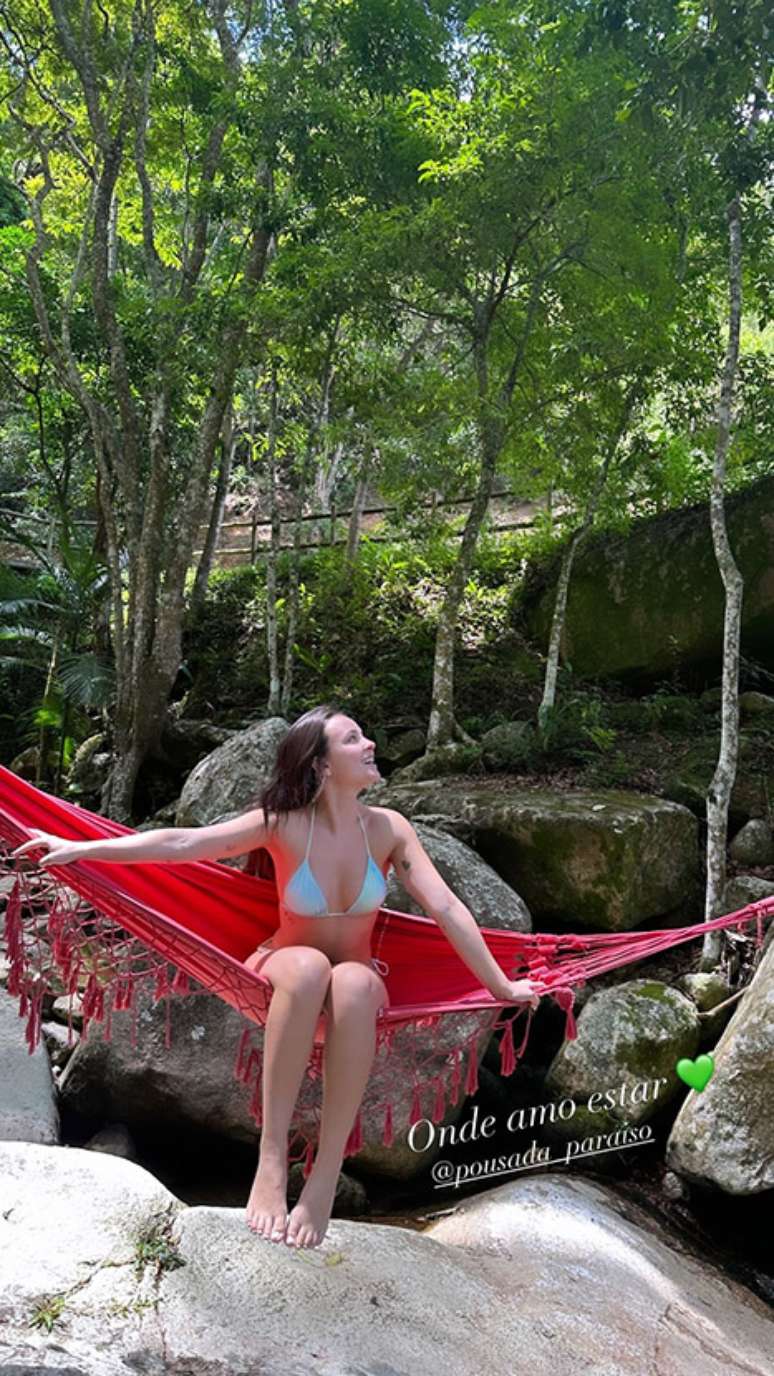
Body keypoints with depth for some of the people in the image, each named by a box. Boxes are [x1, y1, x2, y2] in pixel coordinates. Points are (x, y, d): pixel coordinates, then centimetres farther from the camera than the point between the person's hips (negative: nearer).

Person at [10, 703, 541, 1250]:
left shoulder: (388, 827, -13)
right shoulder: (284, 823, -16)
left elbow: (446, 907, -14)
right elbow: (185, 841, -20)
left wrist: (501, 985, -14)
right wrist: (81, 849, -25)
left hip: (357, 977, 1)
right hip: (286, 972, -1)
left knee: (355, 981, -37)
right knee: (309, 965, -38)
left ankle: (326, 1177, -31)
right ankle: (272, 1159, -33)